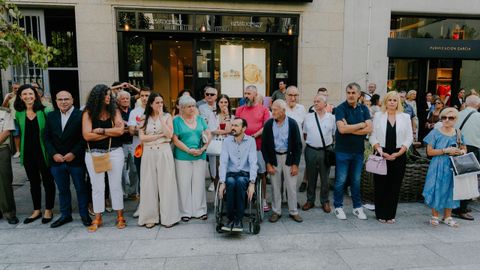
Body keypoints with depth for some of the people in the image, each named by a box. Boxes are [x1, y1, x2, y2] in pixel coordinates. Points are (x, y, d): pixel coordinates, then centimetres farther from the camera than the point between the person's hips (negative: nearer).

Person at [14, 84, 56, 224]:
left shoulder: (45, 111, -10)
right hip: (28, 153, 4)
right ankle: (36, 210, 29)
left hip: (43, 152, -4)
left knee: (47, 181, 7)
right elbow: (18, 133, 10)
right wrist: (20, 150, 7)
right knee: (34, 182, 16)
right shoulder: (19, 114, 2)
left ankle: (48, 210, 21)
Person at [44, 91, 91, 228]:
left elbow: (84, 138, -10)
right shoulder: (51, 116, 8)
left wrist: (73, 153, -15)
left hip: (76, 160, -4)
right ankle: (65, 215, 29)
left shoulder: (81, 115, -8)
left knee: (81, 188, 7)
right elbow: (47, 138, 7)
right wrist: (54, 154, -5)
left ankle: (84, 214, 21)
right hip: (57, 160, 4)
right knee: (62, 190, 15)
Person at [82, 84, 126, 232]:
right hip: (94, 154, 0)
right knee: (97, 187, 8)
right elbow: (87, 135, -12)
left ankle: (120, 216, 17)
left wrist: (101, 130, -10)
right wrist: (111, 132, -10)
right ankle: (98, 219, 19)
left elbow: (120, 131, -10)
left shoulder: (114, 111, 2)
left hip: (114, 152, 1)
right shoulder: (88, 113, -2)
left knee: (116, 185, 8)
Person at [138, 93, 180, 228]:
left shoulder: (167, 116, 5)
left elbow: (169, 134, -8)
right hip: (149, 153, 2)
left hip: (164, 152, -1)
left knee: (166, 183, 0)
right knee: (149, 184, 4)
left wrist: (160, 117, -9)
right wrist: (160, 135, -8)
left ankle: (168, 217, 9)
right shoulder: (144, 118, 7)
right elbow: (142, 137, -2)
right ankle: (150, 217, 14)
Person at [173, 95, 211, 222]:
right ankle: (185, 212, 14)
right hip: (183, 157, -3)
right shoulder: (177, 121, -2)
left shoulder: (200, 119, 10)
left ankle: (200, 211, 18)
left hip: (200, 156, 3)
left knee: (199, 183, 8)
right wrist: (189, 150, -15)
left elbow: (208, 135, 6)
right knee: (184, 184, 2)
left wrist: (203, 148, -9)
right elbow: (175, 140, -8)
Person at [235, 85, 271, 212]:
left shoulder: (263, 109, 4)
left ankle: (263, 199, 14)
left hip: (259, 146, -2)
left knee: (262, 173, 4)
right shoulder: (240, 109, 11)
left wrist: (254, 136, -14)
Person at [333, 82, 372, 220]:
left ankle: (357, 207, 27)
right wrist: (361, 125, -11)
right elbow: (342, 129, -21)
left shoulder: (364, 109, 5)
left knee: (356, 180, 14)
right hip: (343, 150, -4)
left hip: (358, 150, 4)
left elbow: (369, 129, -7)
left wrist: (349, 129, -15)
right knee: (341, 180, 4)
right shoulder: (341, 108, -8)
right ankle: (338, 207, 19)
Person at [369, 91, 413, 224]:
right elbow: (373, 136, 0)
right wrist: (381, 152, -11)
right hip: (382, 155, -1)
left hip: (399, 155, 1)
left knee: (395, 186, 4)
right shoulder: (378, 116, 4)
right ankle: (381, 214, 13)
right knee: (380, 185, 2)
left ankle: (391, 215, 15)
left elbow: (409, 137, 3)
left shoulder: (405, 117, 7)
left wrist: (398, 153, -8)